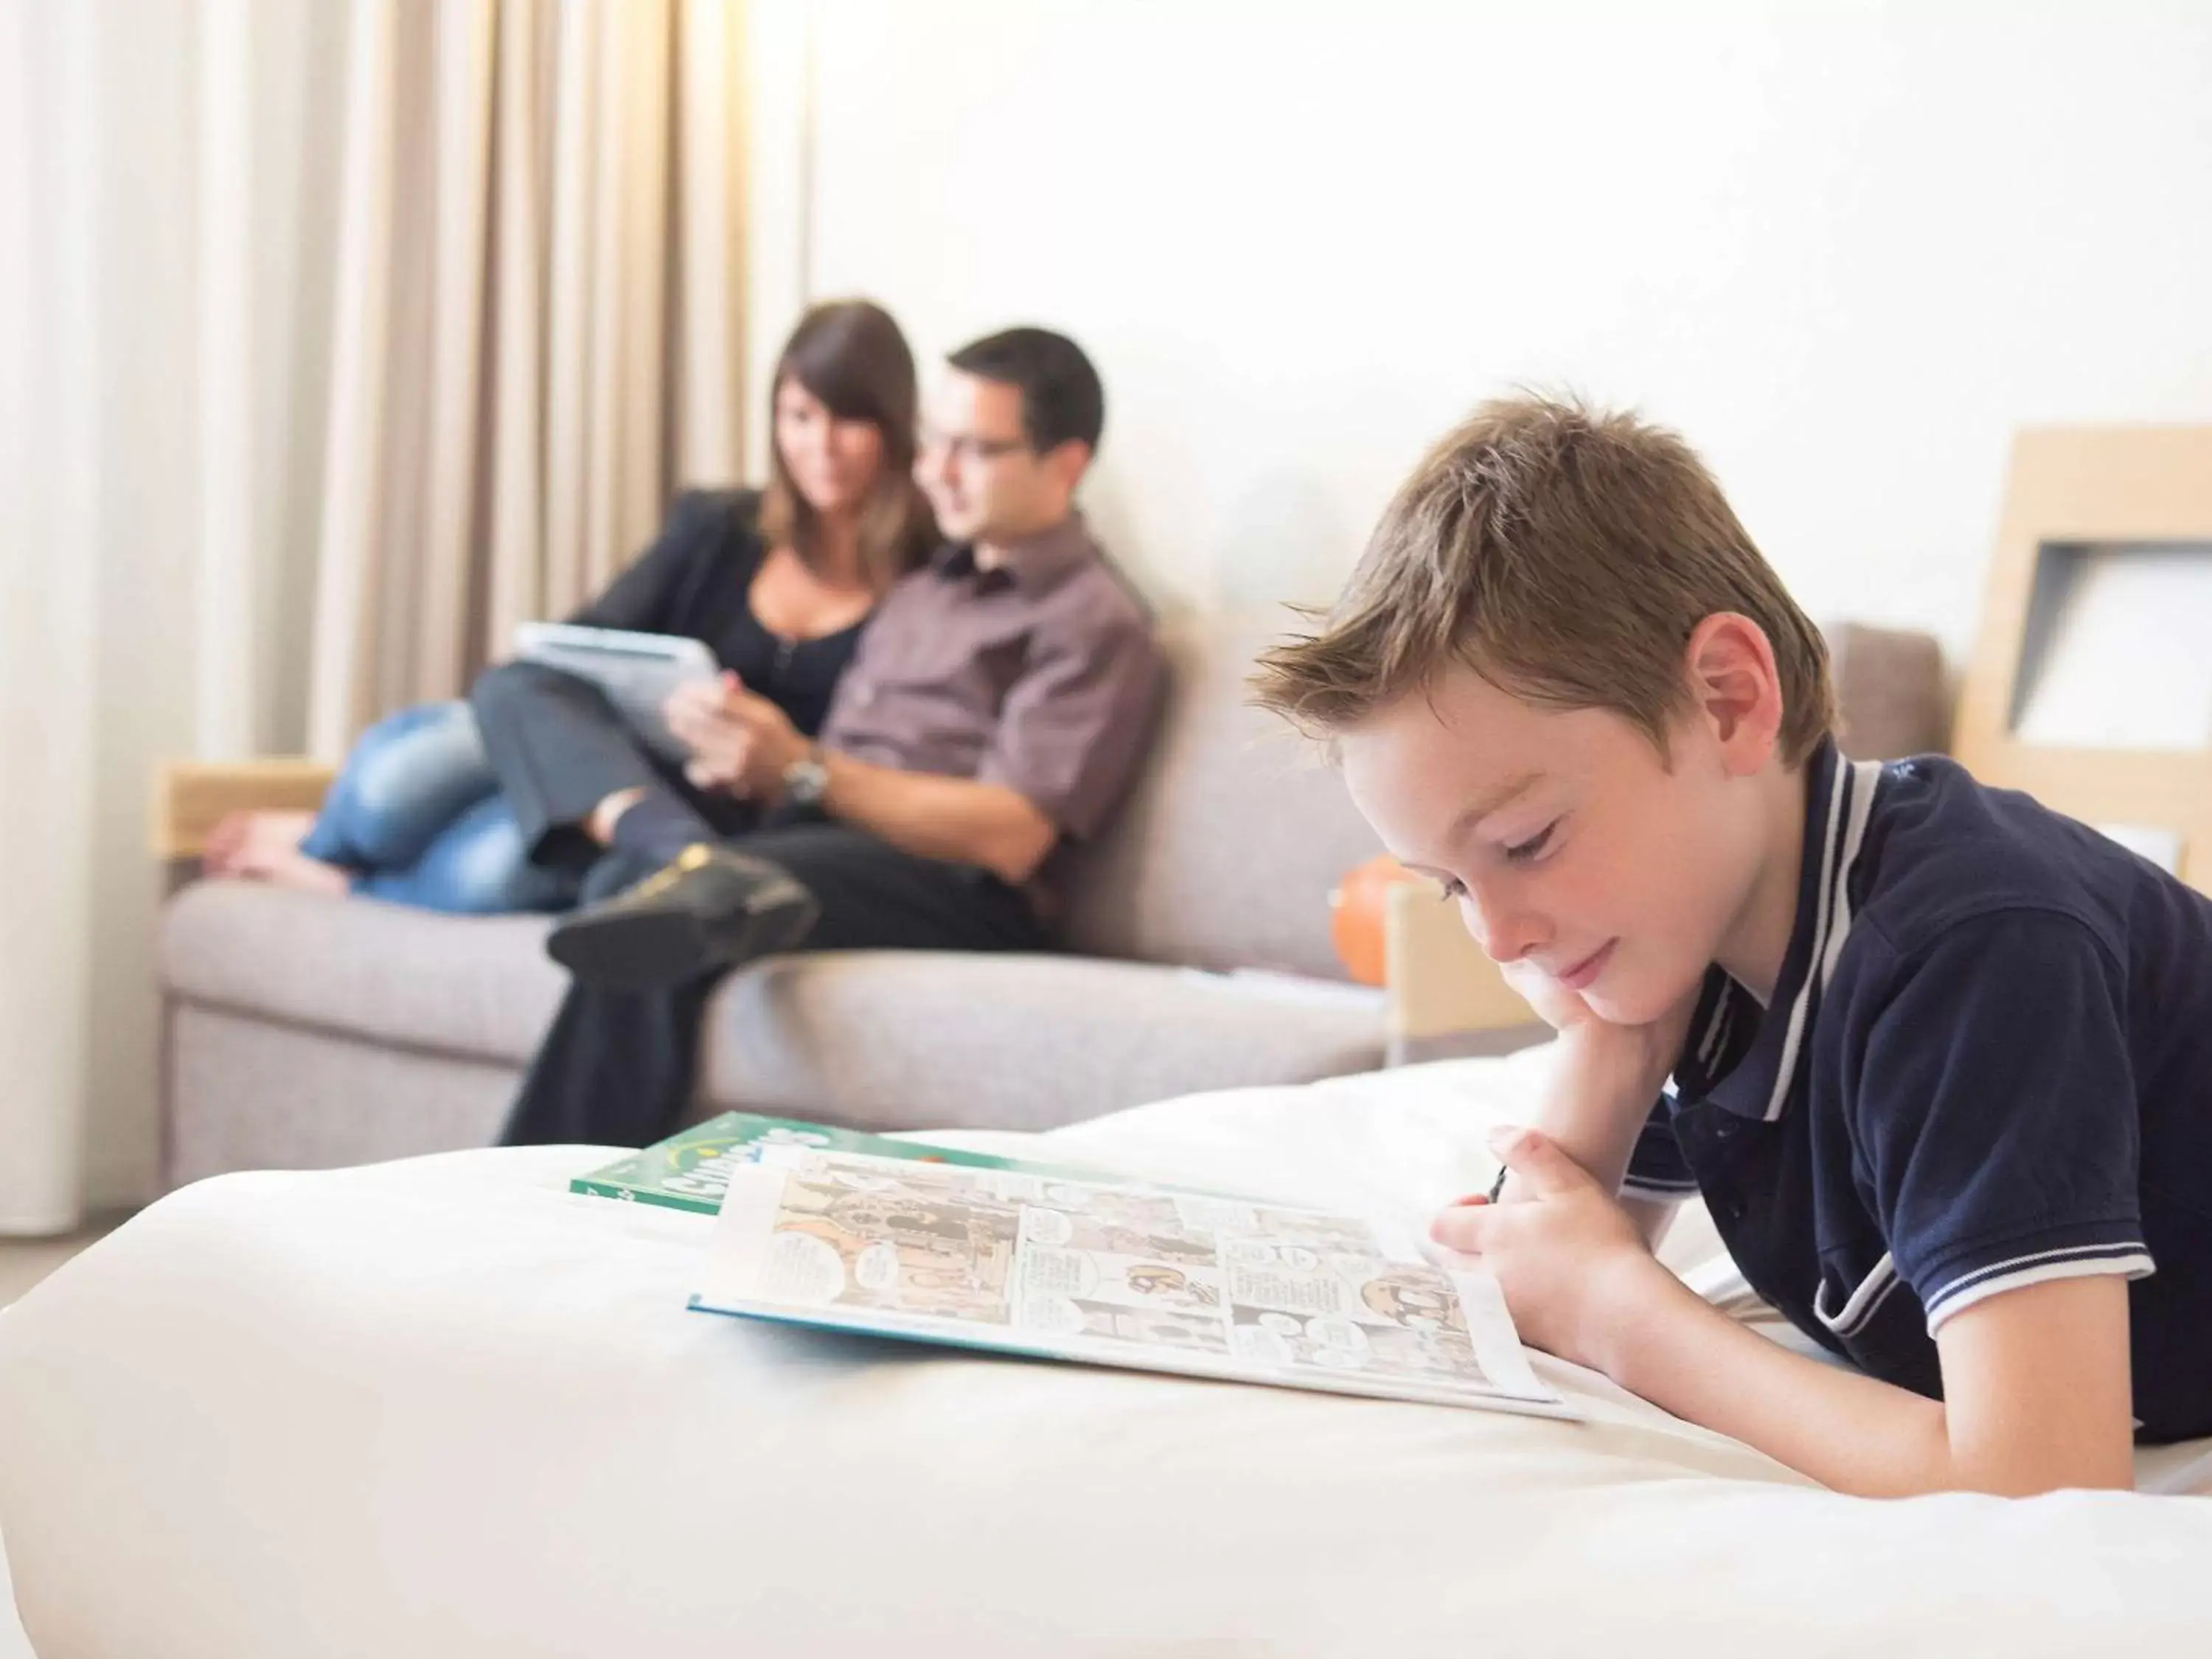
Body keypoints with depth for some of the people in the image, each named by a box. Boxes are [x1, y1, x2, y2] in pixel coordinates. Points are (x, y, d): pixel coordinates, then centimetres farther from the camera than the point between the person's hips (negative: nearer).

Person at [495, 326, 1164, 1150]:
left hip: (951, 893, -8)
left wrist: (802, 770, -16)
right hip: (801, 846, 8)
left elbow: (1010, 839, -10)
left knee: (643, 888, -34)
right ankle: (684, 851, -35)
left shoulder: (1094, 622, 4)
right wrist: (753, 762, -4)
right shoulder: (923, 587, 28)